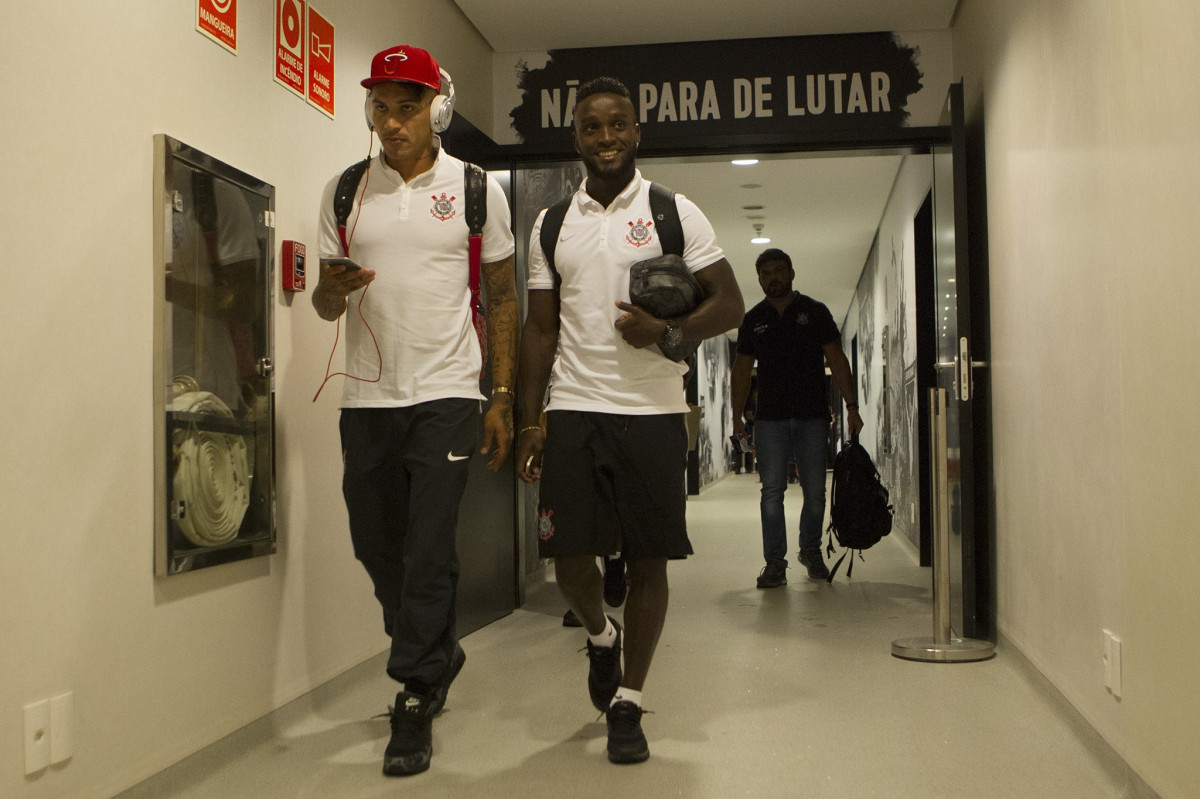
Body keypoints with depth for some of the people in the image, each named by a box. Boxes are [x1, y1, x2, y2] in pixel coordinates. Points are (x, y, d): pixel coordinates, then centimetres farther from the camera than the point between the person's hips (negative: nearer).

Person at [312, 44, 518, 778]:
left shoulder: (476, 188, 2)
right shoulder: (345, 190, 9)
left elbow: (503, 297, 4)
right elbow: (326, 304, 12)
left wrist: (503, 397, -2)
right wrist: (333, 290, -13)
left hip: (445, 394, -3)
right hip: (368, 398, 4)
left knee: (428, 550, -7)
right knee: (376, 545, 11)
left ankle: (415, 702, 6)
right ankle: (439, 652, 34)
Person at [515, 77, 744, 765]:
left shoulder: (675, 213, 4)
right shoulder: (551, 225, 12)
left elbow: (729, 303, 2)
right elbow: (541, 329, 12)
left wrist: (669, 332, -16)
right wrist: (530, 419, 5)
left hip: (653, 411, -2)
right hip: (573, 410, 2)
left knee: (648, 558, 0)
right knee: (569, 553, -1)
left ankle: (628, 703, 15)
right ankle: (602, 636, 32)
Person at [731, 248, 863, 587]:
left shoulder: (815, 312, 6)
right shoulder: (753, 319, 10)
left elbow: (837, 360, 3)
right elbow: (742, 369, 12)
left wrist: (851, 406, -5)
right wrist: (737, 415, 5)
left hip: (813, 417, -1)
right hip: (770, 418, 1)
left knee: (815, 491, 4)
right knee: (772, 492, -4)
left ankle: (811, 552, 23)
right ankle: (775, 562, 1)